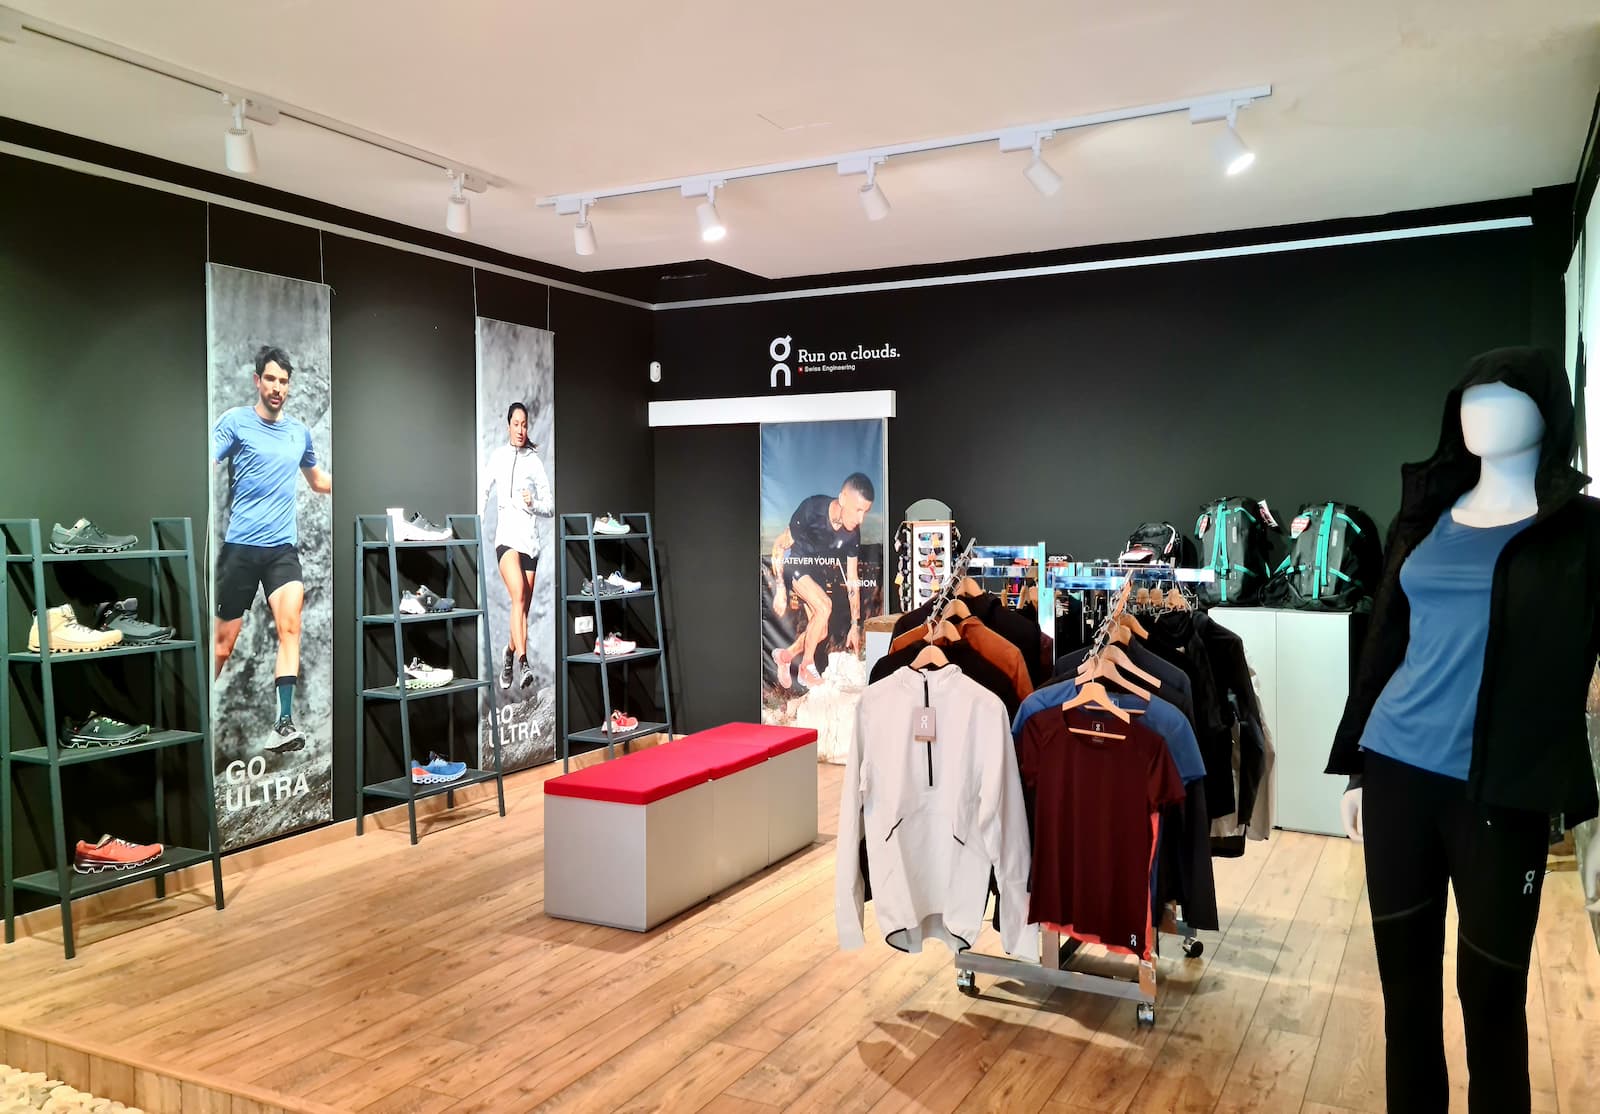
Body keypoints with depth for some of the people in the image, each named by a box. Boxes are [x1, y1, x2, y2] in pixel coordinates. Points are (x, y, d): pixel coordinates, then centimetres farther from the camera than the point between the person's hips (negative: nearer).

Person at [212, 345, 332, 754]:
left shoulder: (300, 432, 14)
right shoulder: (235, 421, 1)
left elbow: (318, 480, 31)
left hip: (283, 547, 3)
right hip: (240, 546, -3)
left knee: (289, 626, -18)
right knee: (223, 642, 4)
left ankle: (284, 724, -21)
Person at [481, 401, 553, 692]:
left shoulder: (535, 460, 8)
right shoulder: (497, 456, 8)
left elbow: (551, 507, 9)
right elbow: (484, 491, 11)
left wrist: (533, 504, -10)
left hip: (530, 538, 2)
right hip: (505, 535, -2)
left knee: (524, 607, 6)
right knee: (519, 595, -22)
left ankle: (509, 659, 26)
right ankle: (523, 664, -29)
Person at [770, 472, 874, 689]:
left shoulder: (852, 533, -16)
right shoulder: (811, 509, -32)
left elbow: (853, 580, -6)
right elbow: (780, 546, -20)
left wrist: (855, 625, -4)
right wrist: (780, 590, -22)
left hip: (817, 571, 6)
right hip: (792, 564, -6)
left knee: (821, 631, 2)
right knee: (824, 606, -24)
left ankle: (785, 655, 26)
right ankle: (807, 669, -9)